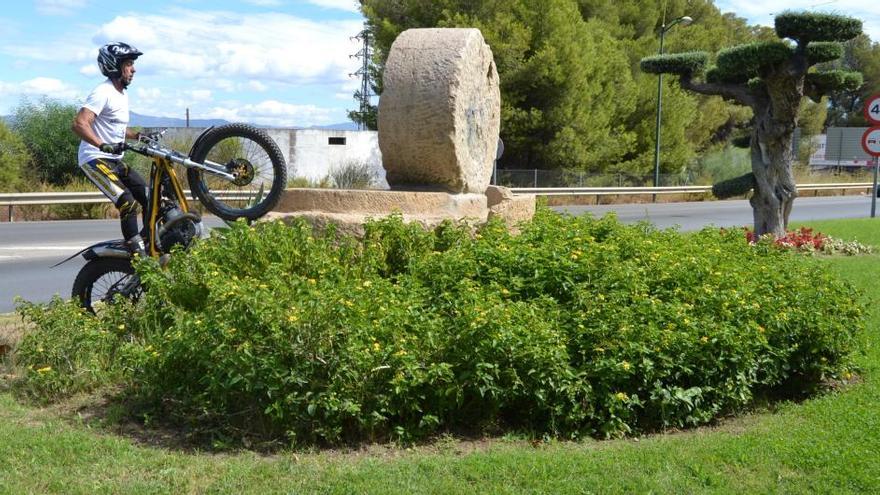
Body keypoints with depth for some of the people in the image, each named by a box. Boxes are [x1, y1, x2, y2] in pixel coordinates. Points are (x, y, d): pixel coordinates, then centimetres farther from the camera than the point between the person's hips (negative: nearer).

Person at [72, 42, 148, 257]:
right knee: (128, 203, -24)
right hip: (95, 160, -10)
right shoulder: (103, 92, -16)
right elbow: (79, 124, -28)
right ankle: (137, 255, -20)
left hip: (114, 160, 10)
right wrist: (103, 146, -40)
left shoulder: (122, 94, 14)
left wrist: (139, 136, 11)